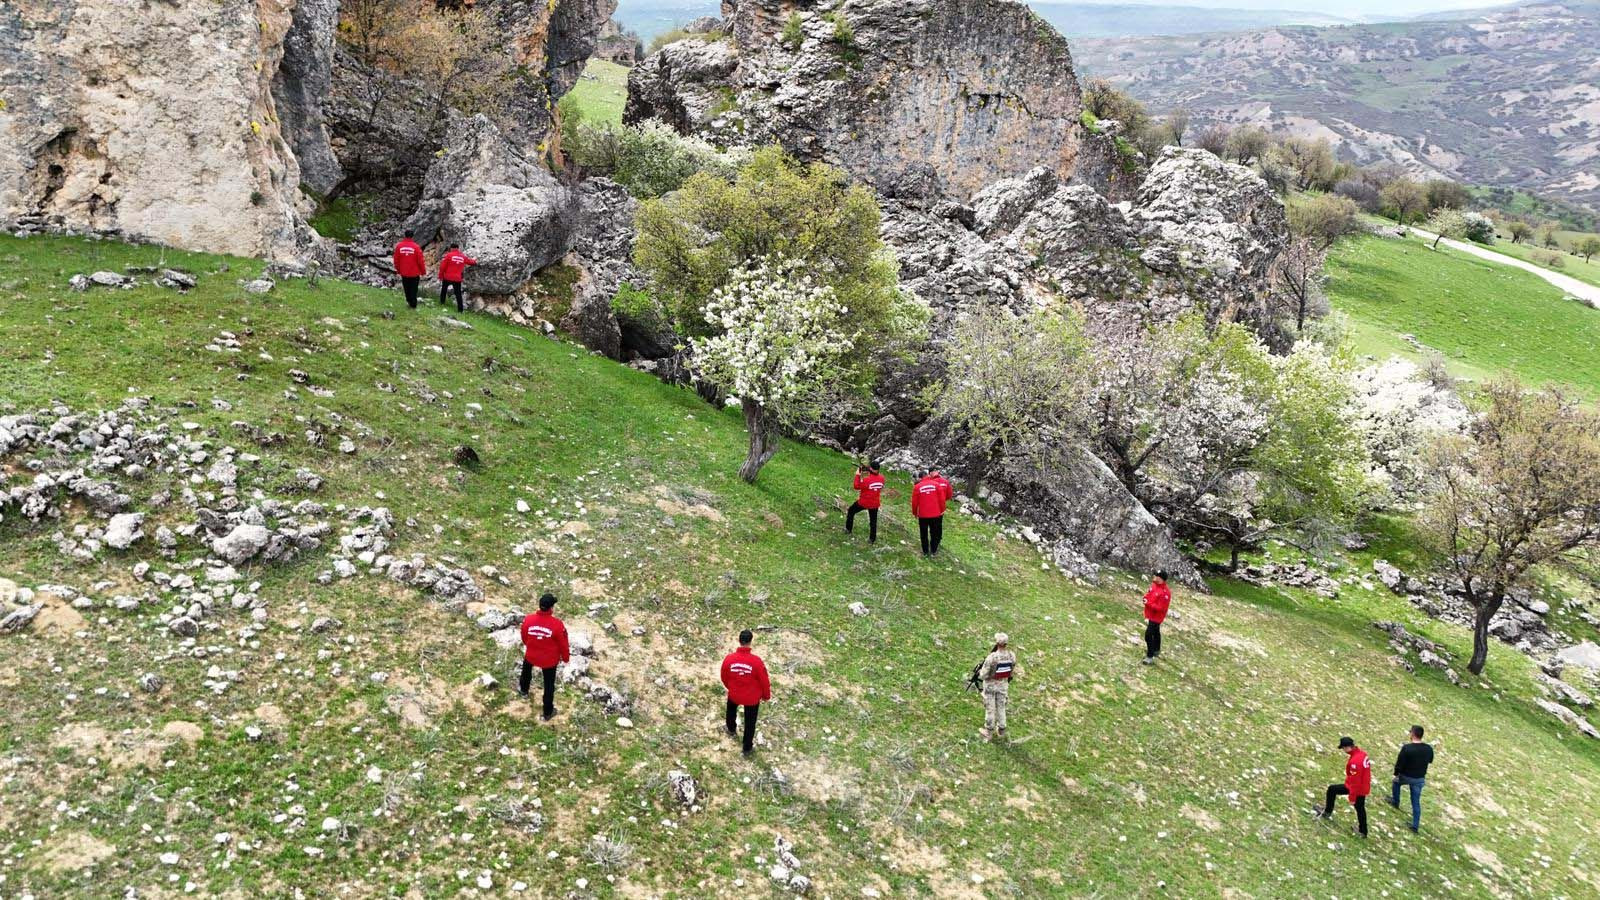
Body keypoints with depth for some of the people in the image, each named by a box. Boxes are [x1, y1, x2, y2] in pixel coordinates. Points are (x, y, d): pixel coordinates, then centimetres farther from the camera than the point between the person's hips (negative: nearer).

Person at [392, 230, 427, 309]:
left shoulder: (399, 246, -8)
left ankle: (409, 301, 32)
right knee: (413, 289, 10)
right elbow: (420, 261, -11)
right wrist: (423, 272, 2)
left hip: (404, 273, 2)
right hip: (414, 273, -2)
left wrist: (398, 270, 15)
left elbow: (396, 260, 0)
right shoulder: (416, 247, -16)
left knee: (407, 288, 20)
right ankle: (413, 305, 15)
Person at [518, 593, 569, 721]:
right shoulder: (557, 624, -31)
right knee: (549, 685, 18)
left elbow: (524, 636, -1)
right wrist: (566, 657, 4)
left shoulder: (528, 619, -22)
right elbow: (563, 644, -16)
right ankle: (548, 712, 33)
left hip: (531, 655, 3)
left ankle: (523, 689, 64)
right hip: (549, 660, -3)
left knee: (526, 669, 38)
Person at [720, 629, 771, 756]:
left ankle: (732, 730, 62)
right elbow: (764, 681, -17)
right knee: (750, 723, 21)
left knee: (731, 710, 36)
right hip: (752, 698, -2)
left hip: (734, 694, 2)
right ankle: (748, 748, 36)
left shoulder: (729, 659, -23)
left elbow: (724, 677, -4)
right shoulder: (756, 661, -30)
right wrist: (766, 695, 4)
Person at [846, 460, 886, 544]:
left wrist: (858, 475, -7)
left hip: (863, 502, -4)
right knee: (873, 521, 18)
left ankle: (848, 529, 32)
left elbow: (856, 486, -13)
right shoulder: (881, 478, -11)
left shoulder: (867, 479, -27)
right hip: (875, 504, 4)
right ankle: (872, 539, 25)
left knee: (851, 511, 22)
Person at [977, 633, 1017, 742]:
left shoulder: (991, 657, -33)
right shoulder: (1012, 655, -17)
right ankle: (1001, 731, 32)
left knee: (990, 708, 12)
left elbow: (983, 675, -24)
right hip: (1003, 684, 4)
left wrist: (980, 673, -1)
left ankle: (988, 732, 26)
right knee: (1001, 707, 20)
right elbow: (1013, 673, -1)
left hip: (990, 684, -4)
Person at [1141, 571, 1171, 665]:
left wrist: (1148, 603, -27)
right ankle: (1156, 651, 44)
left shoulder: (1165, 592, -26)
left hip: (1156, 617, -9)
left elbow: (1160, 608, -26)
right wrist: (1146, 597, -10)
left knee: (1148, 635, -14)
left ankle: (1150, 657, -10)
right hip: (1150, 614, 9)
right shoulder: (1154, 584, -1)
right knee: (1155, 632, 25)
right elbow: (1148, 594, 13)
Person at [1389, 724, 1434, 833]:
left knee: (1396, 782, 33)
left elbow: (1399, 763, -19)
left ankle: (1395, 802, 47)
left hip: (1406, 777, -4)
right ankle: (1415, 826, 20)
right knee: (1416, 802, 14)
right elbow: (1430, 761, 10)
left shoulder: (1407, 748, -26)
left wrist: (1396, 773, -2)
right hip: (1420, 779, 4)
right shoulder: (1428, 749, -11)